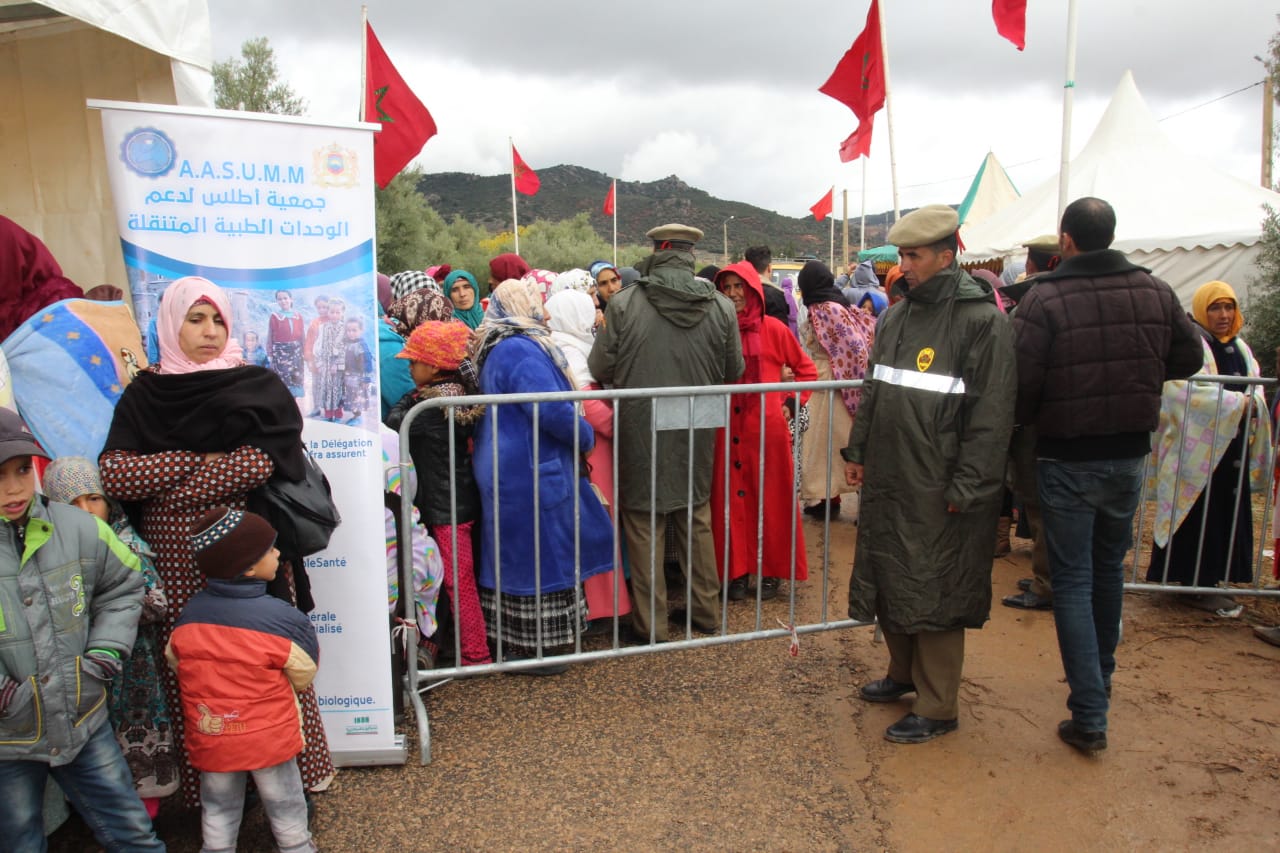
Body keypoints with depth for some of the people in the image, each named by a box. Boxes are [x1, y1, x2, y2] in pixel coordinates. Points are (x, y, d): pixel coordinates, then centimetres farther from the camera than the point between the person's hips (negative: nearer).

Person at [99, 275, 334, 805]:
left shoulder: (259, 388, 2)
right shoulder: (142, 396, 9)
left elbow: (262, 461, -14)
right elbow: (111, 473, -5)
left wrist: (168, 488, -10)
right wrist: (200, 459, -10)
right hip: (177, 563, 2)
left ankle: (295, 773, 18)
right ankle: (204, 788, 23)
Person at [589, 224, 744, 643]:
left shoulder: (623, 303, -11)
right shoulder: (721, 306, -4)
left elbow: (600, 369, -7)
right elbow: (733, 371, 5)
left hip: (640, 432, -2)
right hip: (697, 433, 3)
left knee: (644, 524, 9)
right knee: (697, 518, 18)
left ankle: (651, 623, 18)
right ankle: (706, 611, 31)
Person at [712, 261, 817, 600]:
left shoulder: (773, 329, -2)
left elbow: (807, 370, 8)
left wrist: (790, 403, 1)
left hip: (767, 427, -1)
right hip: (728, 429, 2)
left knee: (771, 499, 6)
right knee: (731, 499, 5)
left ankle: (771, 570, 20)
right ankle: (736, 572, 17)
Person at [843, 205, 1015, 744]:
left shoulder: (982, 321, -12)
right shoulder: (896, 315, 12)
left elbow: (992, 414, -15)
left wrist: (967, 487, -17)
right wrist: (857, 450, 15)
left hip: (938, 491, -7)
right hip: (887, 480, 8)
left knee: (934, 595, 2)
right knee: (888, 579, 17)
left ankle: (937, 708, 17)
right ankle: (904, 673, 38)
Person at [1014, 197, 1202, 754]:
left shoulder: (1044, 299, -18)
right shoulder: (1154, 292, -3)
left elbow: (1021, 379, -20)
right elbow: (1189, 358, 8)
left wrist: (1026, 418, 1)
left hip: (1067, 461, -5)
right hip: (1129, 456, 5)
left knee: (1073, 582, 4)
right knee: (1109, 568, 22)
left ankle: (1089, 716, 4)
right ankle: (1100, 676, 41)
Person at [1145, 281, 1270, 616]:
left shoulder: (1240, 349, 16)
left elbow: (1257, 390, 11)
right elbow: (1190, 392, -19)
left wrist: (1253, 405, -11)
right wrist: (1239, 402, -17)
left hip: (1232, 450, 8)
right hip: (1197, 448, -8)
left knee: (1228, 518, 8)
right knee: (1198, 520, -4)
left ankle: (1210, 581, 17)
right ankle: (1195, 586, 5)